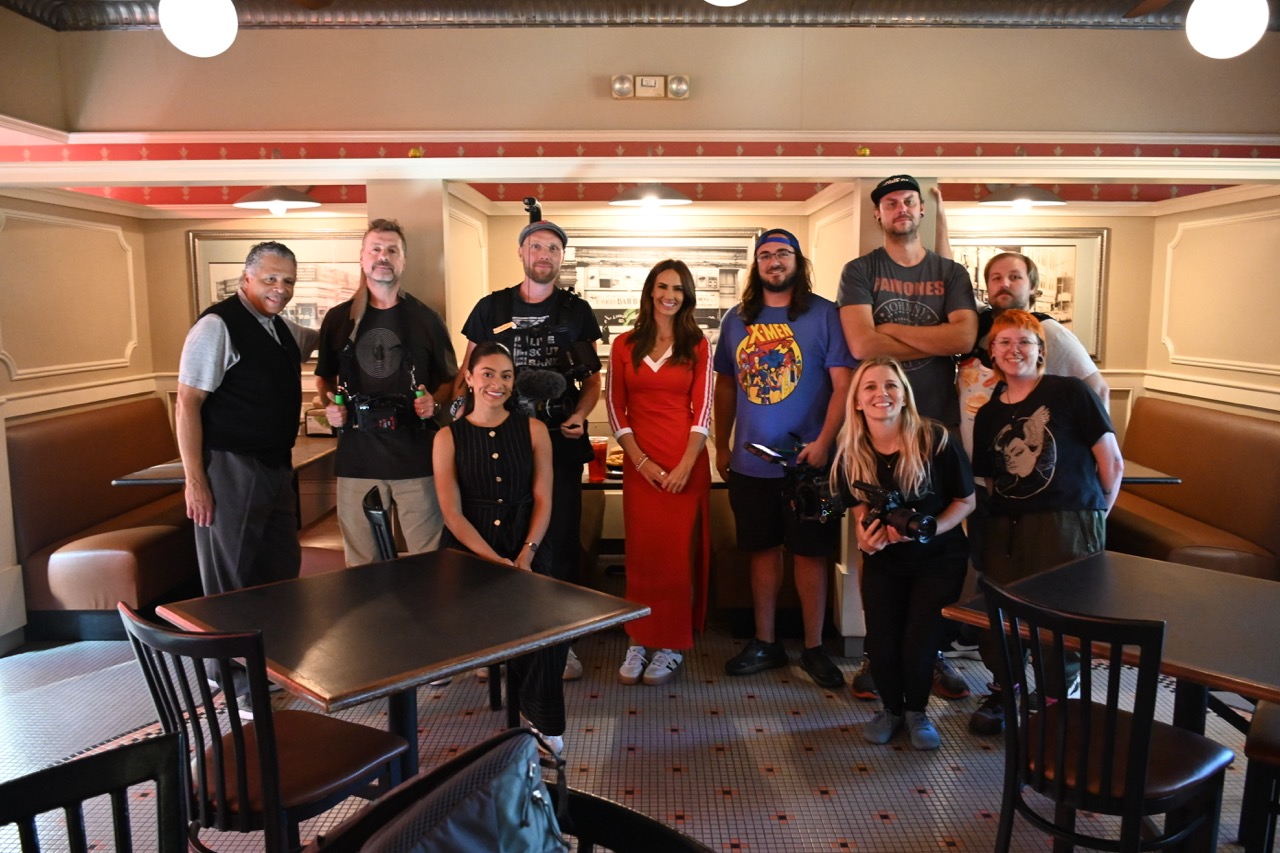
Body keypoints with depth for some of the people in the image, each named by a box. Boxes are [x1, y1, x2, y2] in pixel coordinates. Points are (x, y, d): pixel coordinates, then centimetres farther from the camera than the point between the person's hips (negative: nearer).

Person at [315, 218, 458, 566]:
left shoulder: (425, 319, 6)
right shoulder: (338, 318, 9)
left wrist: (434, 400, -9)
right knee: (361, 561, 9)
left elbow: (450, 380, 11)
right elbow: (324, 377, 20)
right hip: (358, 455, 2)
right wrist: (330, 404, 0)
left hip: (417, 454, -1)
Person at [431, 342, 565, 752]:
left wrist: (526, 554, -12)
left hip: (525, 544, 0)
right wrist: (495, 560, -13)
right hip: (470, 549, 0)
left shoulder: (533, 430, 7)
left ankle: (545, 721, -9)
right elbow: (452, 513, -2)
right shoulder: (449, 437, 3)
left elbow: (543, 499, 3)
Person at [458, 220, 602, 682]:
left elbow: (593, 378, 11)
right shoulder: (491, 308, 8)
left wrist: (580, 414, -7)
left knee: (561, 537, 3)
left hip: (562, 440, 0)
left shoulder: (576, 311, 8)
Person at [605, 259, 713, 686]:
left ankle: (672, 644, 12)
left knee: (677, 552, 1)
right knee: (641, 552, 2)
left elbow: (702, 410, -1)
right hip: (640, 463, 1)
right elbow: (617, 411, 5)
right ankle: (639, 640, 13)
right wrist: (640, 460, -6)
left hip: (686, 463, -1)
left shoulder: (697, 345, 4)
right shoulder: (625, 345, 7)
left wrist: (685, 466, -10)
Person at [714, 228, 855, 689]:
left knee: (809, 551, 5)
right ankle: (765, 642, 25)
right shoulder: (737, 318, 8)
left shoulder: (823, 314, -4)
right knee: (762, 549, 12)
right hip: (750, 460, 4)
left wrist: (822, 442, -18)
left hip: (806, 460, -4)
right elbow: (725, 385, 14)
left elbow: (843, 383, -8)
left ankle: (814, 648, 18)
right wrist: (721, 445, 11)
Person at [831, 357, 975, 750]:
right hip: (883, 559, 2)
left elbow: (965, 500, -8)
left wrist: (926, 531, -23)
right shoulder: (852, 454, -9)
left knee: (917, 645, -10)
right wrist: (864, 534, -16)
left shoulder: (935, 441, -20)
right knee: (881, 646, -8)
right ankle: (892, 708, 26)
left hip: (938, 558, -2)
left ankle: (917, 711, 23)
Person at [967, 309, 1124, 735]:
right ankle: (1003, 690, 24)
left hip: (1067, 524, -4)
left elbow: (1112, 463, 0)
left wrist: (1094, 517, 6)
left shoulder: (1070, 392, -2)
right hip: (1005, 527, 4)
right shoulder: (988, 413, 13)